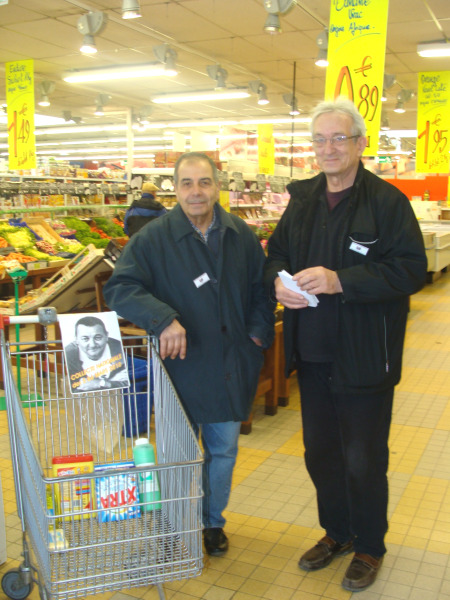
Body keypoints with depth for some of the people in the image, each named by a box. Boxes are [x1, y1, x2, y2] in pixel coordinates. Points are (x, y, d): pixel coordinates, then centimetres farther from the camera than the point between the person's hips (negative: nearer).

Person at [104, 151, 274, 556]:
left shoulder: (242, 236, 2)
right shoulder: (153, 238, -9)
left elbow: (261, 289, 12)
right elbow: (119, 288, -14)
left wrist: (259, 332, -1)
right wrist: (164, 320, -28)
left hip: (231, 368, 3)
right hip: (181, 366, -3)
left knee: (223, 451, 17)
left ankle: (213, 521, 40)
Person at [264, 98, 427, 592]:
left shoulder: (387, 201, -11)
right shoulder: (302, 199, 7)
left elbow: (410, 269, -17)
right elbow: (277, 251, 16)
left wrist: (340, 281, -27)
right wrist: (278, 280, -7)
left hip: (364, 358, -5)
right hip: (312, 353, 6)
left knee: (363, 459, 9)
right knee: (320, 452, 18)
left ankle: (369, 546, 34)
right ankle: (337, 531, 42)